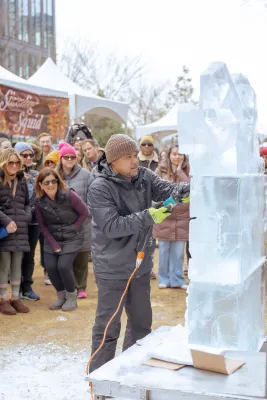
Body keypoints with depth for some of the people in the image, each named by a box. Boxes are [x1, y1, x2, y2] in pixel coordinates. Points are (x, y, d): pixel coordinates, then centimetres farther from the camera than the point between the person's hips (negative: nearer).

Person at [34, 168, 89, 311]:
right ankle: (61, 296, 19)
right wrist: (53, 243, -8)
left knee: (63, 266, -17)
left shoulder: (69, 195, -20)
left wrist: (73, 229, -10)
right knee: (50, 267, -7)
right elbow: (42, 225, -2)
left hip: (72, 238, -3)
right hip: (52, 238, 4)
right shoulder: (39, 201, -10)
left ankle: (71, 296, 9)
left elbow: (84, 212, -9)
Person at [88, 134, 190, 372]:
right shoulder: (100, 188, -18)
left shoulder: (144, 176, 0)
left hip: (141, 264, 7)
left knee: (142, 321, 20)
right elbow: (110, 226, -25)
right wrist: (148, 217, -29)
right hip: (113, 268, -7)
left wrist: (191, 188, -33)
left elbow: (167, 191, -12)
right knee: (108, 325, 4)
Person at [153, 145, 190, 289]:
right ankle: (164, 278, 18)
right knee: (164, 249, 7)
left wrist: (180, 171, -14)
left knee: (178, 251, 5)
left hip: (182, 216, 1)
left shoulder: (187, 171, 3)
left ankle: (177, 279, 15)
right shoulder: (161, 169, -1)